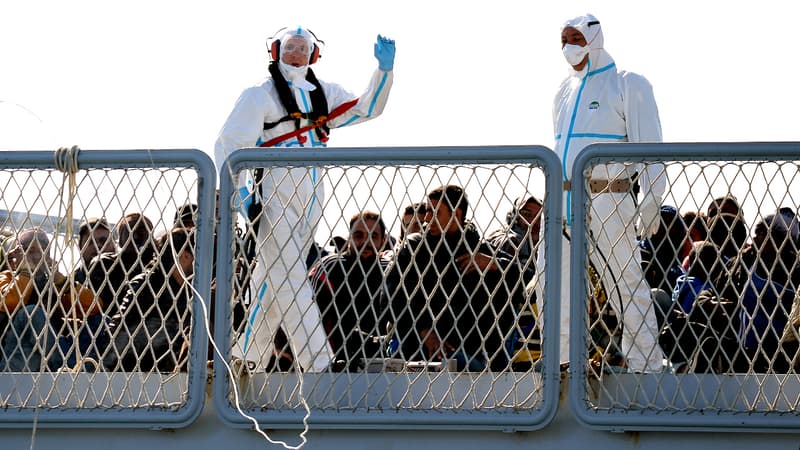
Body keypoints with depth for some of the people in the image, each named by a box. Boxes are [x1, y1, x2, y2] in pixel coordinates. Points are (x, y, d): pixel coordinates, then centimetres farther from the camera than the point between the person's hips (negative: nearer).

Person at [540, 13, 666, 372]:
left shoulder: (627, 84, 0)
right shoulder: (566, 90, 21)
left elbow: (648, 148, -6)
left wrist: (650, 203, -15)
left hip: (608, 201, -7)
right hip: (564, 202, 7)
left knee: (626, 285, -6)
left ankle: (645, 367, -3)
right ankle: (561, 360, 11)